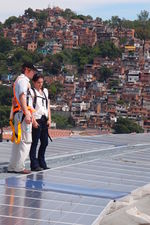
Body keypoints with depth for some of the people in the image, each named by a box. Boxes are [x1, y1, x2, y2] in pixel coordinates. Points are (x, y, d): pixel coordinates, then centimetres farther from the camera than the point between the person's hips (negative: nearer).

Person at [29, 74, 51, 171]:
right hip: (36, 120, -7)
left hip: (44, 120, 7)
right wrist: (33, 120, -16)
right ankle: (34, 165, -2)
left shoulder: (45, 91, 16)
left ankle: (42, 163, 19)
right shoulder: (31, 92, -4)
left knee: (45, 142, 9)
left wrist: (49, 119, 8)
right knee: (34, 143, -4)